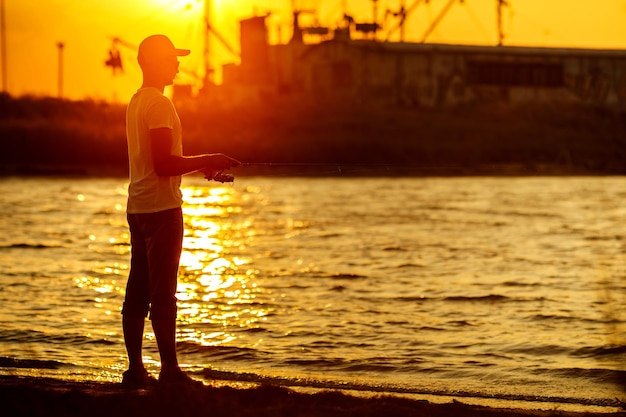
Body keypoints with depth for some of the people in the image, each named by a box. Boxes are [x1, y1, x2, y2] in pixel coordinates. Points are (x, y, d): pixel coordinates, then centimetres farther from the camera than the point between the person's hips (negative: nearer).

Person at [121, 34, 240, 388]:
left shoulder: (136, 102, 17)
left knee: (138, 292, 8)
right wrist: (207, 161, -11)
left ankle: (136, 369, 11)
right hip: (161, 206, -10)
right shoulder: (159, 104, -14)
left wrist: (200, 165, 17)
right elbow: (164, 164, -21)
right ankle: (170, 370, -7)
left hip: (137, 206, 10)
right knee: (163, 293, -8)